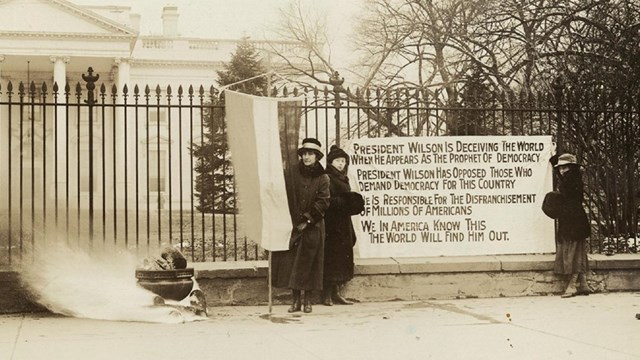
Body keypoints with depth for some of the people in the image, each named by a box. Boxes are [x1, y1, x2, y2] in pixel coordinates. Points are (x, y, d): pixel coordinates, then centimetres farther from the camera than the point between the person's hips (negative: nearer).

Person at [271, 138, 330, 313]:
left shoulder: (322, 178, 1)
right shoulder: (294, 174, 4)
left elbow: (322, 202, -5)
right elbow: (288, 198, 2)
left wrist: (307, 220, -11)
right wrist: (296, 220, -8)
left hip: (313, 228, -1)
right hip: (294, 225, 2)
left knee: (309, 262, 1)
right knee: (292, 262, 0)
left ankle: (308, 300, 10)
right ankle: (296, 300, 8)